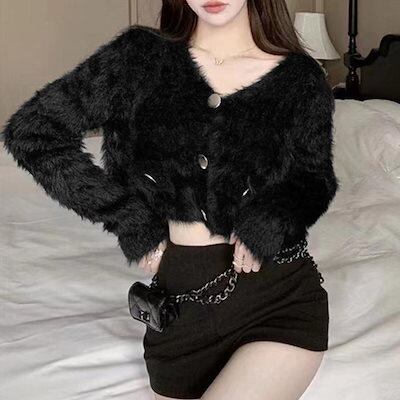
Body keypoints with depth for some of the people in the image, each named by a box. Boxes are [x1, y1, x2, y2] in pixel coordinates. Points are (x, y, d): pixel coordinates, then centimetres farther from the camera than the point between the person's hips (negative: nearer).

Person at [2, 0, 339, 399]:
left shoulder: (300, 77, -2)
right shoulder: (139, 57, -2)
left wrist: (268, 222, -11)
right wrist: (129, 220, -4)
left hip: (283, 301, -1)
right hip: (183, 300, 2)